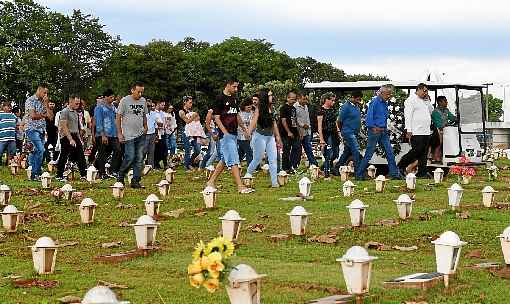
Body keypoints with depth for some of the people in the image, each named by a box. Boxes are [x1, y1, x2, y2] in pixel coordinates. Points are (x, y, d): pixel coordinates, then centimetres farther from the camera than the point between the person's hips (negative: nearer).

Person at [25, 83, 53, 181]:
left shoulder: (43, 102, 16)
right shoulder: (31, 100, -5)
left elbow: (50, 116, 7)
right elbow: (33, 115, -16)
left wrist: (46, 104, -1)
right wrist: (44, 115, -2)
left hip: (42, 130, 7)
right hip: (33, 129, -7)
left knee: (36, 152, 7)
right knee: (40, 150, -19)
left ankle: (33, 174, 9)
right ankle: (36, 173, -16)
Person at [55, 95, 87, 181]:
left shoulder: (76, 112, 16)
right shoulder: (65, 112, -10)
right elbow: (64, 127, -16)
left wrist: (79, 138, 16)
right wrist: (70, 139, -20)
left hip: (75, 136, 8)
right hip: (67, 137, -8)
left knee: (80, 156, 5)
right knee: (63, 157, -3)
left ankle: (84, 175, 7)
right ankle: (59, 176, 4)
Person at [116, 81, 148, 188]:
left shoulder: (143, 101, 10)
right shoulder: (125, 101, -6)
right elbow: (118, 117, -4)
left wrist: (145, 127, 10)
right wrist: (119, 133, -9)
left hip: (140, 135, 5)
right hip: (129, 135, -5)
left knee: (139, 159, 2)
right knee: (130, 157, -11)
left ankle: (135, 181, 8)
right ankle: (120, 177, 9)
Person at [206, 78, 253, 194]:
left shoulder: (234, 98, 15)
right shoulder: (220, 98, -9)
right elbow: (217, 118, -11)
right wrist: (225, 132, -17)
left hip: (234, 134, 9)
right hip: (226, 134, -9)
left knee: (225, 160, 13)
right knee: (233, 160, -10)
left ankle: (211, 182, 21)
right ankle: (240, 186, -12)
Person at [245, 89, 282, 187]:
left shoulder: (271, 108, 10)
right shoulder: (259, 108, -8)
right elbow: (253, 122, -16)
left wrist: (277, 137, 18)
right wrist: (248, 133, -31)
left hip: (270, 137, 6)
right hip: (260, 136, -6)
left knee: (273, 159, 0)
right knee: (257, 159, 1)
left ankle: (274, 182, -1)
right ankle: (248, 175, 23)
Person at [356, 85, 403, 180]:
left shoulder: (385, 103, 14)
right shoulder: (375, 102, -11)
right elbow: (369, 116, -15)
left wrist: (385, 128, 10)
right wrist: (373, 127, -14)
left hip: (383, 132, 8)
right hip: (375, 131, -8)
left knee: (390, 152, 3)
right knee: (369, 153, -2)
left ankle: (394, 173, 7)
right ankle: (359, 175, 6)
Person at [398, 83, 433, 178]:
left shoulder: (425, 101, 21)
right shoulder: (411, 100, -5)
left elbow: (430, 111, 24)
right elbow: (407, 116, -12)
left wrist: (428, 100, 11)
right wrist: (408, 130, -19)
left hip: (426, 132, 8)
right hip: (416, 133, -8)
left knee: (424, 153, 5)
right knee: (417, 151, -11)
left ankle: (422, 172, 7)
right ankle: (401, 166, 2)